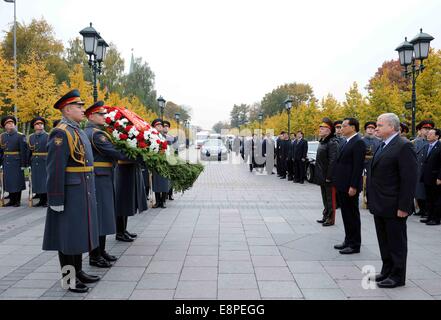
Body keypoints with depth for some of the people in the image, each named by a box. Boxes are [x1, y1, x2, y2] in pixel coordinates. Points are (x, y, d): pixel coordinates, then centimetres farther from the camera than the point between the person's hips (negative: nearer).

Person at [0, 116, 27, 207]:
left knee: (17, 181, 0)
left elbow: (24, 151, -9)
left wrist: (23, 164, -13)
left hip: (17, 162, -5)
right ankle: (12, 200, 18)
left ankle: (18, 201, 9)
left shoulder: (20, 136, -6)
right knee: (8, 181, 8)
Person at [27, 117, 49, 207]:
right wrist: (29, 162, 10)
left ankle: (46, 200, 5)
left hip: (45, 163, -4)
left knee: (45, 181, -2)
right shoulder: (31, 137, 11)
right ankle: (41, 199, 15)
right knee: (37, 181, 7)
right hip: (35, 163, 5)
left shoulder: (47, 136, -3)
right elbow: (29, 151, 14)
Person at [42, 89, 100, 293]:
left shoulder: (79, 132, 14)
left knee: (80, 233, 16)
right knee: (68, 235, 1)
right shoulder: (61, 133, -15)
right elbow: (55, 169, -19)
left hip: (83, 193, 9)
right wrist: (56, 200, -20)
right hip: (69, 194, -9)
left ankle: (78, 272, 28)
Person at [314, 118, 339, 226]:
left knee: (330, 198, 2)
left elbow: (332, 161, -21)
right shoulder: (322, 142, 12)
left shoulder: (332, 143, -17)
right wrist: (318, 175, 14)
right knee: (325, 197, 18)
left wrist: (329, 177, -22)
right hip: (322, 177, 9)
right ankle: (326, 216, 29)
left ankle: (330, 219, 12)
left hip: (328, 177, -9)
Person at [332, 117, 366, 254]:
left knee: (352, 215, 1)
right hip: (342, 186, 9)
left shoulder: (358, 143, -14)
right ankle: (348, 241, 26)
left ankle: (355, 245, 11)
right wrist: (337, 182, 14)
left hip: (350, 187, -9)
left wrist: (353, 186, -21)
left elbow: (358, 166, -19)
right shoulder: (347, 142, 14)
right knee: (346, 214, 15)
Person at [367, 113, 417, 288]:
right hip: (379, 205, 9)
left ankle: (397, 276, 19)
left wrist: (403, 207, -20)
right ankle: (387, 271, 32)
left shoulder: (403, 146, -15)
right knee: (384, 241, 18)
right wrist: (371, 199, 13)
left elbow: (409, 179, -19)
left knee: (396, 243, 6)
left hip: (393, 207, -8)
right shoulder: (382, 145, 12)